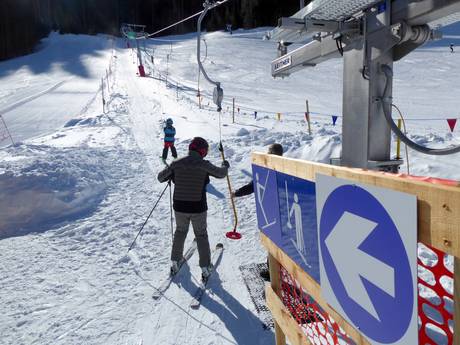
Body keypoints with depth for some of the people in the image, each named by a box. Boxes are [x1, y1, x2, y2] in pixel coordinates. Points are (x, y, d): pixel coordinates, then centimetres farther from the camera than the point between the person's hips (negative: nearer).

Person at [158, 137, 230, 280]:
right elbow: (221, 173, 2)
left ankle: (175, 262, 33)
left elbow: (161, 178, 5)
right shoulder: (204, 165, -14)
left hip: (179, 207, 3)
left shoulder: (176, 163, -6)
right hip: (198, 208, -2)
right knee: (201, 236, 15)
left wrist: (170, 169, 24)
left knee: (180, 232, 25)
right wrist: (225, 166, 24)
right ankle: (205, 268, 21)